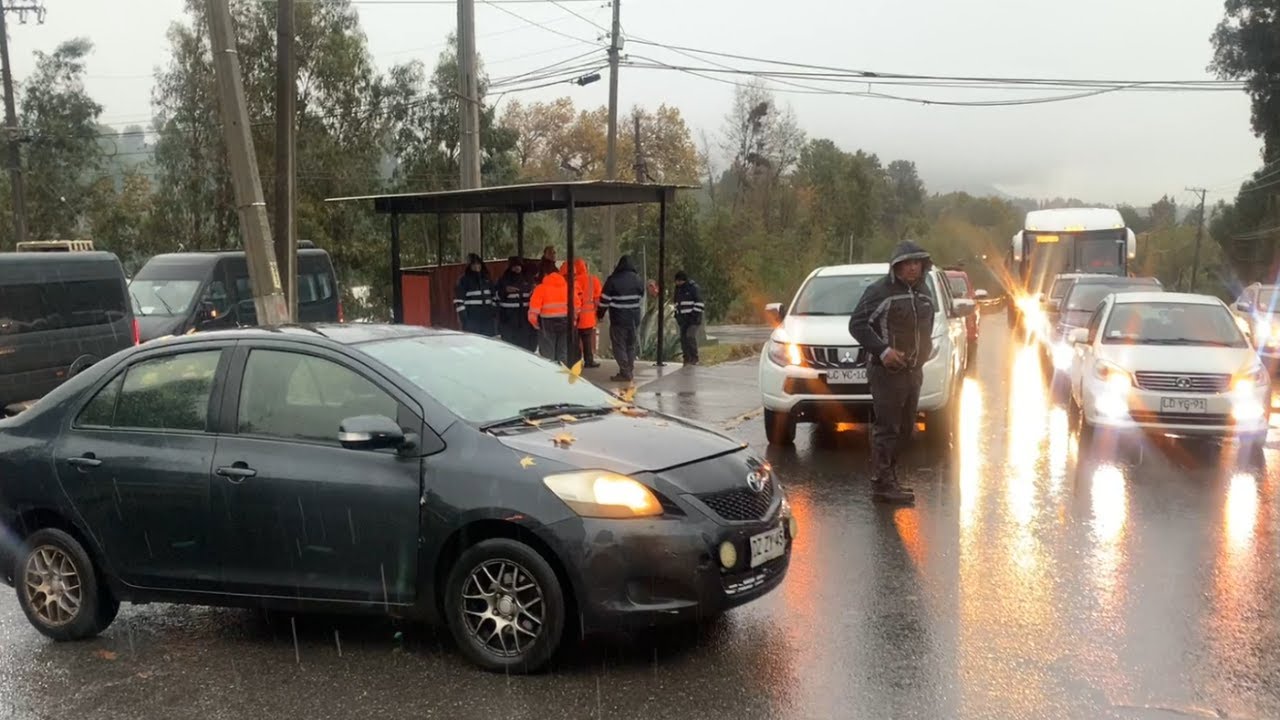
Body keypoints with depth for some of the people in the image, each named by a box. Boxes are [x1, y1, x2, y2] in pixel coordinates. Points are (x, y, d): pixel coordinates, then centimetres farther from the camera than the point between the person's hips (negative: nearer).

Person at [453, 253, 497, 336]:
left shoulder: (486, 278, 14)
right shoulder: (464, 279, -4)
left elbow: (493, 295, 20)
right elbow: (458, 299, -8)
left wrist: (494, 311, 14)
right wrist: (462, 315, -14)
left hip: (487, 315, 6)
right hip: (471, 317, -6)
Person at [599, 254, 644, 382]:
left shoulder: (613, 280, -12)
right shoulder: (638, 279, 4)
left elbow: (604, 300, -9)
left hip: (618, 320, -5)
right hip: (634, 319, 5)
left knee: (620, 347, 1)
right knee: (632, 346, 15)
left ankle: (625, 373, -3)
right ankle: (630, 372, 20)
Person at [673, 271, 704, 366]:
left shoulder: (693, 287, -8)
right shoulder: (678, 289, 14)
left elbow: (699, 302, -11)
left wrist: (696, 315, -17)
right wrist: (676, 316, 17)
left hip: (693, 318, -7)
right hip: (683, 318, 7)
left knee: (690, 336, -18)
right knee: (683, 338, 1)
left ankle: (694, 358, -10)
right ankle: (687, 358, 7)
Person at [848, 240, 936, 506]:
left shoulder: (922, 291, 14)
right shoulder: (880, 291, -11)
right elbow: (857, 324, -15)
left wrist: (925, 349, 15)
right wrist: (883, 350, -22)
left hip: (913, 371, 8)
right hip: (887, 372, -8)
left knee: (905, 429, 12)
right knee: (887, 429, -8)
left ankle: (889, 479, 22)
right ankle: (882, 484, -5)